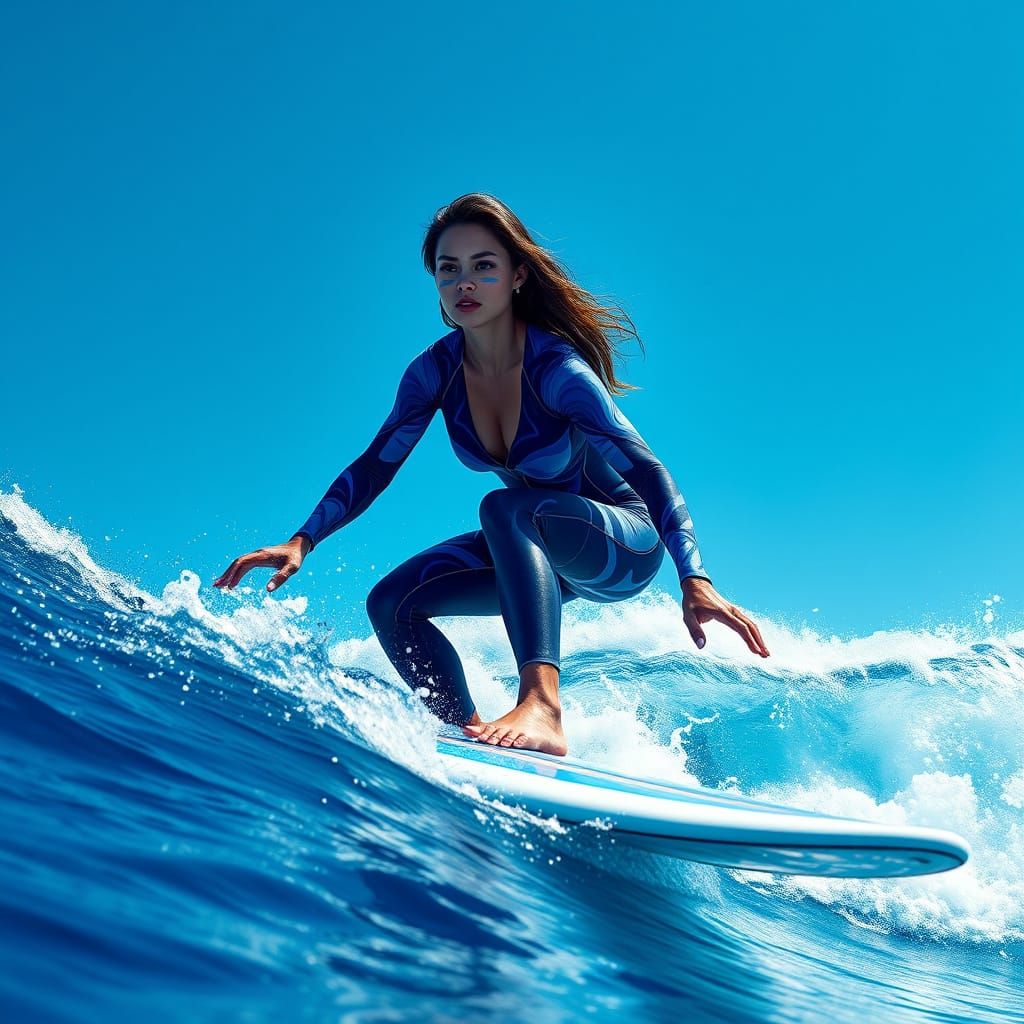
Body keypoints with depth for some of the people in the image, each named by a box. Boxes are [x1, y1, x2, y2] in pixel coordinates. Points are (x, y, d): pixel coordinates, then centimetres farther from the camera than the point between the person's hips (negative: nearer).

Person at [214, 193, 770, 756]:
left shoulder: (555, 367, -27)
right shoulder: (435, 370, -10)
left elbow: (646, 469, -33)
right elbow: (374, 467, -5)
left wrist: (694, 581, -46)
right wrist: (300, 542, -17)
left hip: (626, 548, -6)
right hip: (537, 549, 6)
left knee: (504, 506, -37)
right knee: (391, 603, -9)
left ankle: (542, 707, -49)